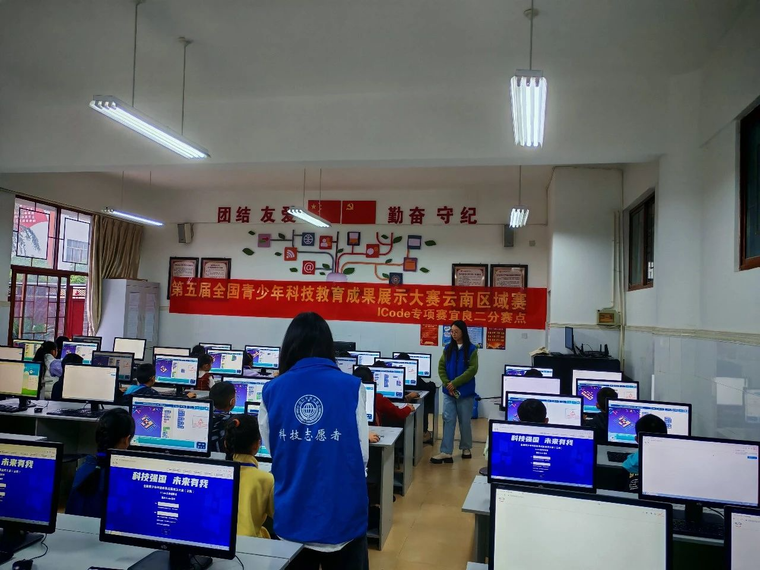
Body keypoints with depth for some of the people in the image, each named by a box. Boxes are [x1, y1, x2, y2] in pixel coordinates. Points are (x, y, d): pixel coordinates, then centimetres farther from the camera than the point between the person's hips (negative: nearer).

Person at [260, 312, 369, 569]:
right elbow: (362, 454, -6)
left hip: (291, 516, 2)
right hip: (343, 515, -1)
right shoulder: (351, 386, -11)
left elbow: (272, 450, 5)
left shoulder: (272, 390, -5)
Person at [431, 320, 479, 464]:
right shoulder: (448, 349, 6)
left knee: (465, 421, 9)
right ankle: (446, 452, -3)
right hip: (449, 391, 3)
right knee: (448, 420, -2)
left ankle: (466, 448, 27)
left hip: (465, 391, -3)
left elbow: (472, 370, -12)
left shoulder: (471, 349, -5)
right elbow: (441, 367, 4)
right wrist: (447, 384, -11)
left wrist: (455, 383, -17)